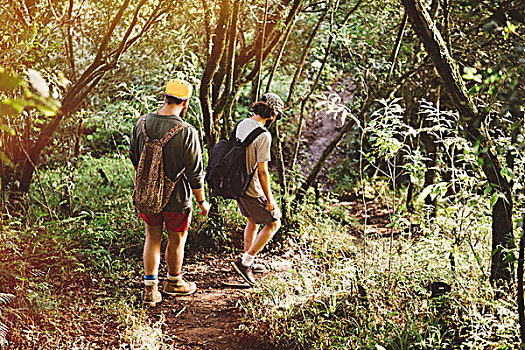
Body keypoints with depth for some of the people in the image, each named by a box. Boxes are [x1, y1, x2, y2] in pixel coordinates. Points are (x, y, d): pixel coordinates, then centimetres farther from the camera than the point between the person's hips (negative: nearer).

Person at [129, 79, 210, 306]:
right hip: (175, 198, -4)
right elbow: (195, 173, -16)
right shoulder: (186, 133, -22)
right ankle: (174, 282, 36)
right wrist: (202, 202, -2)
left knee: (152, 238, 19)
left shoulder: (143, 123, -7)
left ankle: (150, 288, 13)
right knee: (176, 240, 17)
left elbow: (134, 158, 8)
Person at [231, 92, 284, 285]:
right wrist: (269, 199, -13)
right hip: (252, 189, -8)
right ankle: (245, 261, 5)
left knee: (252, 222, 25)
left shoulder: (242, 125, 1)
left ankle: (249, 263, 36)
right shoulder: (263, 136, -24)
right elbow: (262, 171, -22)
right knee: (273, 223, 9)